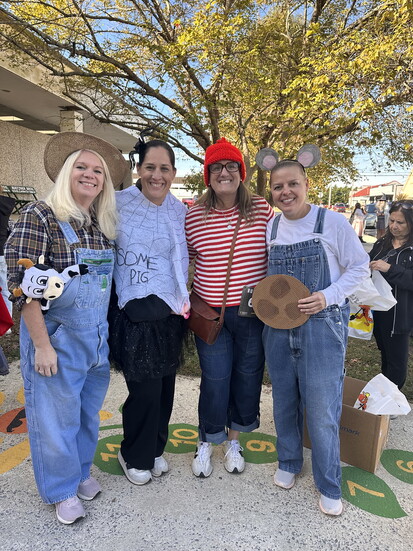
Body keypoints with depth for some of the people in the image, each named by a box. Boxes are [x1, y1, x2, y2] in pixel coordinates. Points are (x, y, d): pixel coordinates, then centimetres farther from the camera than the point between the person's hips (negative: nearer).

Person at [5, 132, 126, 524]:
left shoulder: (103, 224, 5)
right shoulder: (39, 216, -14)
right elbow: (21, 284, -16)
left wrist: (108, 331, 11)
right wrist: (41, 345, -17)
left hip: (97, 338, 6)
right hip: (56, 337, -5)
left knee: (88, 411, 20)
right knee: (56, 415, 12)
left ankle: (81, 470, 46)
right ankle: (62, 489, 36)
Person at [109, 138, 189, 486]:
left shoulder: (180, 212, 6)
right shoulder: (120, 204, -6)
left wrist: (184, 300, 11)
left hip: (169, 312, 4)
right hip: (133, 312, -4)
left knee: (165, 385, 13)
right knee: (145, 389, -1)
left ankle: (155, 449, 39)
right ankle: (135, 456, 29)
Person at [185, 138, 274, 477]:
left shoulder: (262, 209, -2)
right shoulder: (194, 216, -4)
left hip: (254, 312, 2)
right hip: (211, 313, -1)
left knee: (248, 377, 14)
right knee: (215, 380, 7)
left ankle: (234, 440, 40)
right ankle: (206, 442, 35)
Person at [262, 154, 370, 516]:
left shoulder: (332, 222, -8)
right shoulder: (271, 227, 5)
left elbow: (360, 266, -3)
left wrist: (327, 297, -16)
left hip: (322, 325, -4)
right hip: (278, 326, 4)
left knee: (322, 408, 3)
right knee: (284, 400, 16)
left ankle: (329, 485, 26)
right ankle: (288, 462, 40)